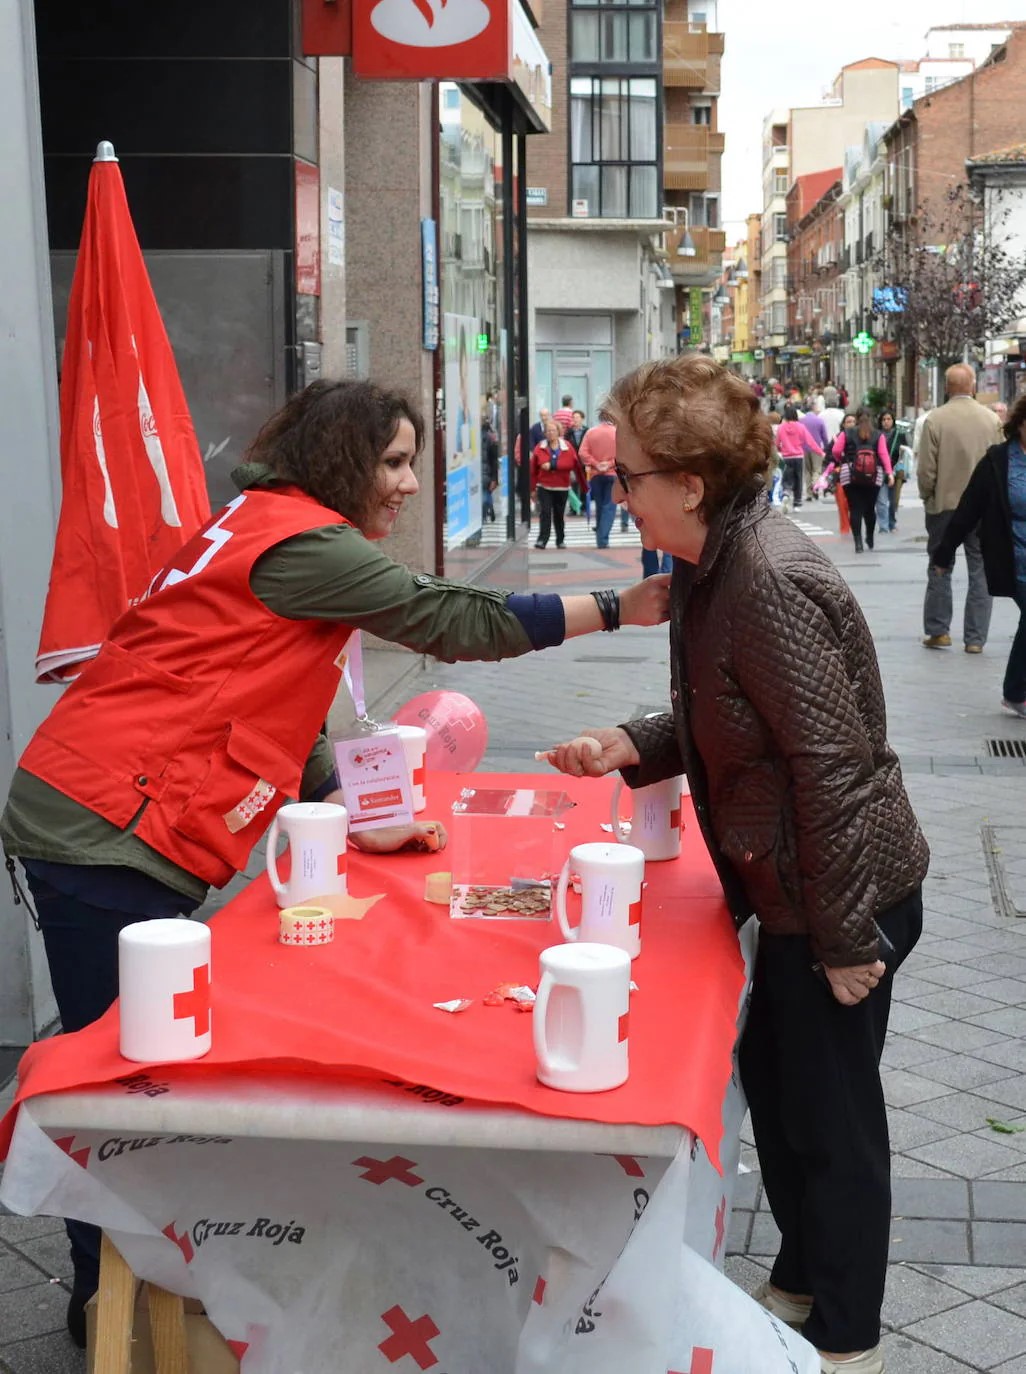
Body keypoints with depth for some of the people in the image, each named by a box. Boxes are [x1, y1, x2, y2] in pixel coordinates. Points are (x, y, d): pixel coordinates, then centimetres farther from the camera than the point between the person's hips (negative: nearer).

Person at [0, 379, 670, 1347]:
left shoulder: (266, 531, 19)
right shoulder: (298, 539, -12)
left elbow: (279, 719, 19)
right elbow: (455, 621, -13)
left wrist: (352, 823, 12)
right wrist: (619, 608, -7)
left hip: (115, 828, 10)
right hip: (108, 831, -10)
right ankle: (110, 1303, 13)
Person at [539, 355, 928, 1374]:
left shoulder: (768, 583, -26)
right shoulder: (719, 564, 4)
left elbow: (832, 764, -26)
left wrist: (845, 936, -22)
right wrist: (630, 747, 0)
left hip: (843, 901, -10)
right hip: (794, 892, 10)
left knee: (830, 1113, 6)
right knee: (774, 1076, 22)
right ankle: (798, 1287, 42)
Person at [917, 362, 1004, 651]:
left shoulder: (935, 419, -10)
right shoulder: (992, 419, -3)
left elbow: (926, 469, -9)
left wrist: (928, 497, 8)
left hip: (944, 505, -1)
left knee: (940, 569, 12)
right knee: (981, 572, 7)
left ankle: (938, 631, 14)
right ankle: (975, 638, 7)